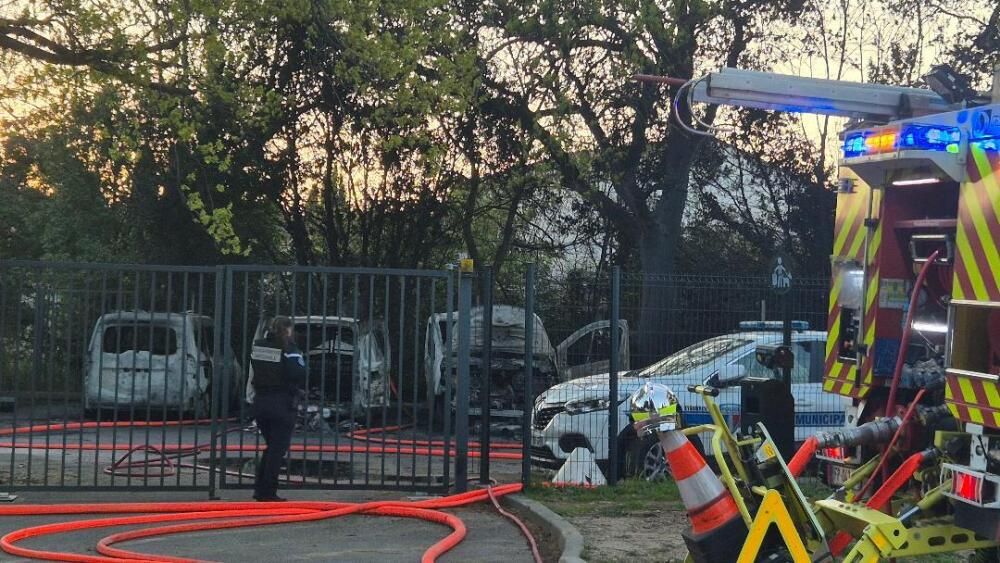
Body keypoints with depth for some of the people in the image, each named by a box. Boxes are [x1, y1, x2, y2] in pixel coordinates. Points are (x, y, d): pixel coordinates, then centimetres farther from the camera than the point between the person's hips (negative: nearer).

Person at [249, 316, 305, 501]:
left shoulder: (258, 346, 7)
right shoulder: (288, 349, -12)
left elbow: (254, 370, 10)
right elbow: (300, 375, -16)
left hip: (260, 402, 6)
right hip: (281, 404, -6)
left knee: (271, 446, 19)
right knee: (278, 449, 2)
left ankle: (260, 489, 19)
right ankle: (268, 492, 2)